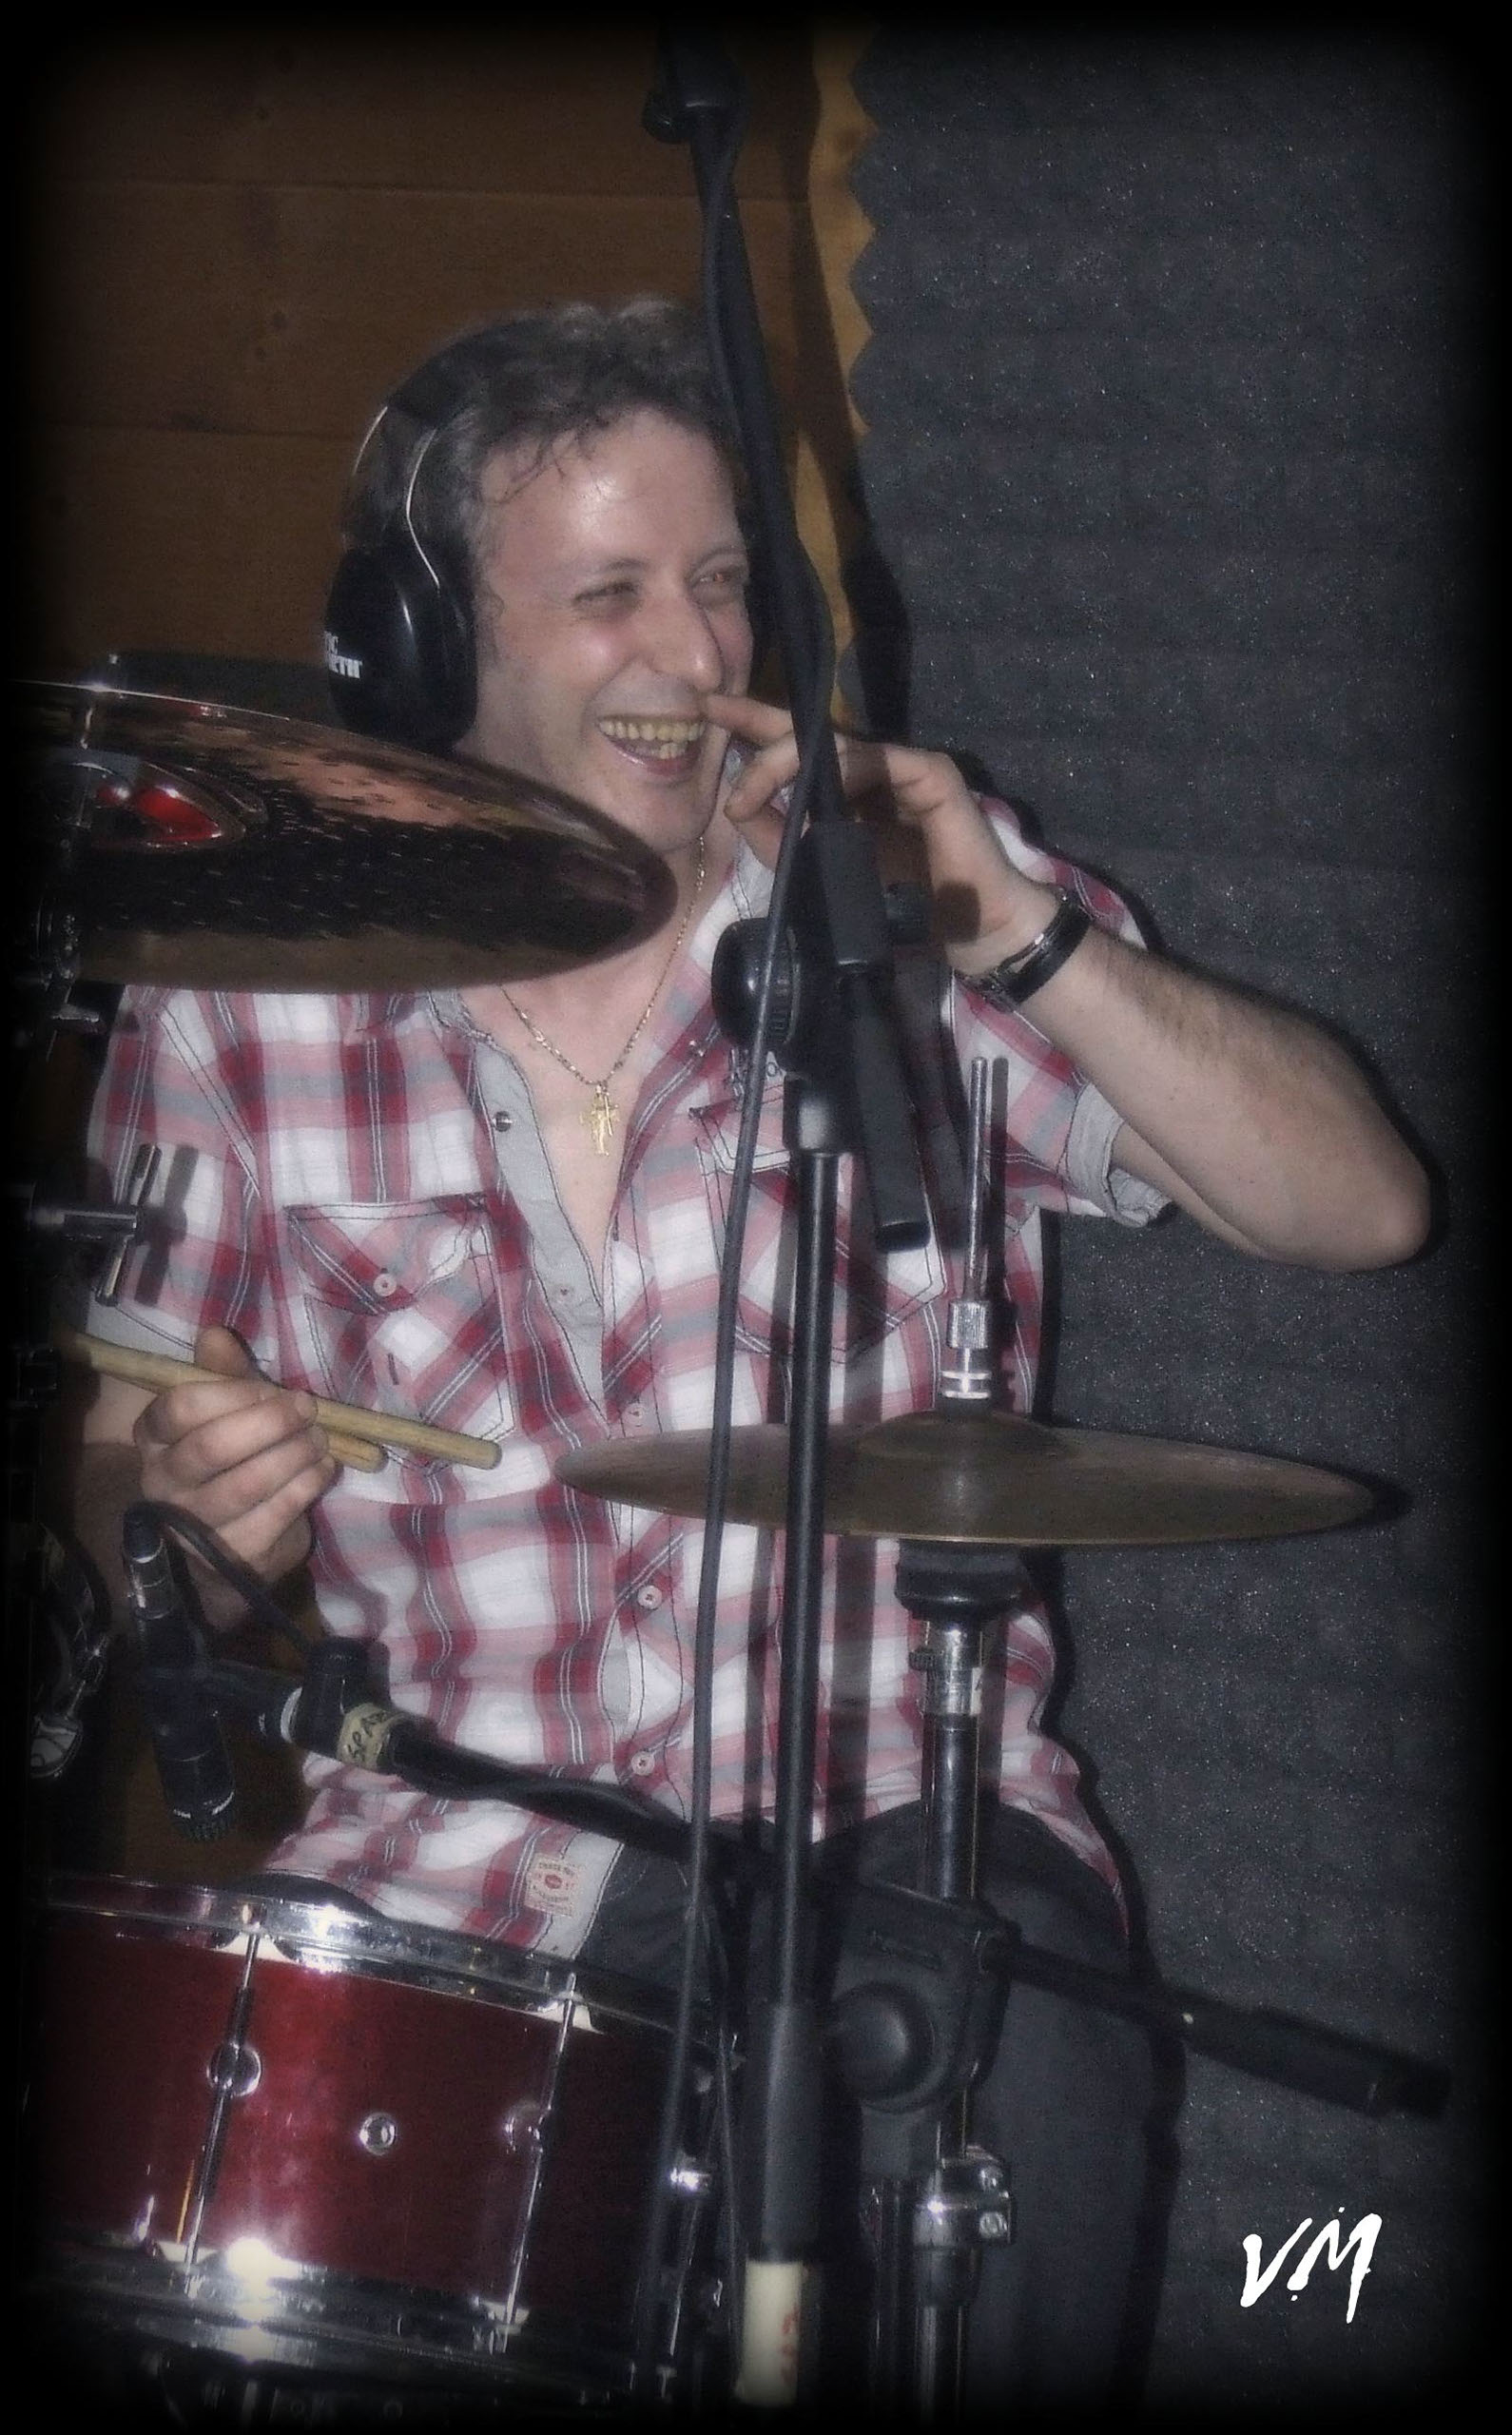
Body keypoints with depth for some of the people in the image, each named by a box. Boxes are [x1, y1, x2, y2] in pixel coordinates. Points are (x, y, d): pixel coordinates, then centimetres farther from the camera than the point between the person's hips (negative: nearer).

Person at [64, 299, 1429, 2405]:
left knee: (1019, 2071, -32)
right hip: (450, 1857, 1)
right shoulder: (245, 1003, 3)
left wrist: (1028, 940, -16)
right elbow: (126, 1446, 13)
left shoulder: (901, 914, 0)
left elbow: (1365, 1209, -4)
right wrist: (195, 1506, -12)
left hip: (892, 1818, -1)